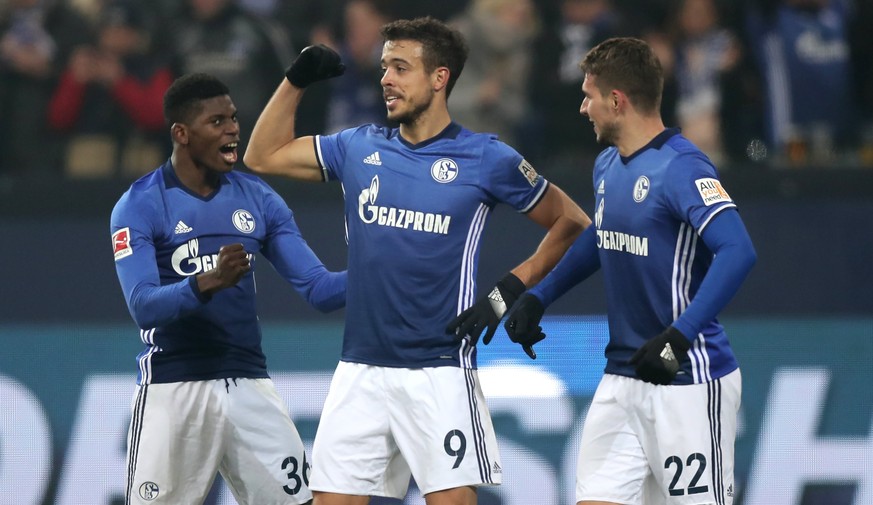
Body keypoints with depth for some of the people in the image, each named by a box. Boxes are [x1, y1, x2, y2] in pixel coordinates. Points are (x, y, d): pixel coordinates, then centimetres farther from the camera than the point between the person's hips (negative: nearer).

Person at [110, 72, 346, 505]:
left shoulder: (258, 199, 9)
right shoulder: (138, 206, -5)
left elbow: (318, 288, 6)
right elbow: (143, 306, -17)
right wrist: (208, 283, -33)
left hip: (249, 386, 4)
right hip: (173, 386, -4)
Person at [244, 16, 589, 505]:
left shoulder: (485, 158, -2)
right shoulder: (360, 148, 10)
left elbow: (571, 222, 6)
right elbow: (264, 156, 19)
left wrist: (508, 292, -2)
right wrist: (297, 80, 10)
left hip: (440, 370, -4)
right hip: (360, 370, 4)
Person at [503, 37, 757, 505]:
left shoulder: (680, 168, -17)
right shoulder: (607, 166, 11)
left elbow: (737, 252, -28)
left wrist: (679, 336, -33)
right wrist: (538, 297, 24)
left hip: (687, 382, -8)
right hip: (621, 379, 8)